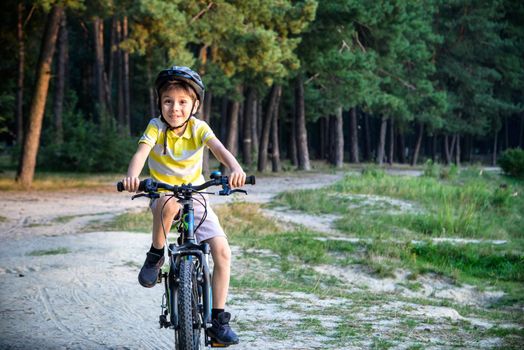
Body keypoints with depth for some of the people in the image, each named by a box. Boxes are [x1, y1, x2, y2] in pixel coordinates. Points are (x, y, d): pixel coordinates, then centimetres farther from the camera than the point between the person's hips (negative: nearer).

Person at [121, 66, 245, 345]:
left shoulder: (199, 128, -12)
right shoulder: (156, 127, -14)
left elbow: (219, 149, -30)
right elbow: (141, 153, -30)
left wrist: (235, 168, -52)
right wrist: (132, 176, -52)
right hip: (163, 195, -2)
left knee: (222, 251, -15)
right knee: (170, 203, -41)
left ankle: (219, 320, -4)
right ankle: (155, 256, -15)